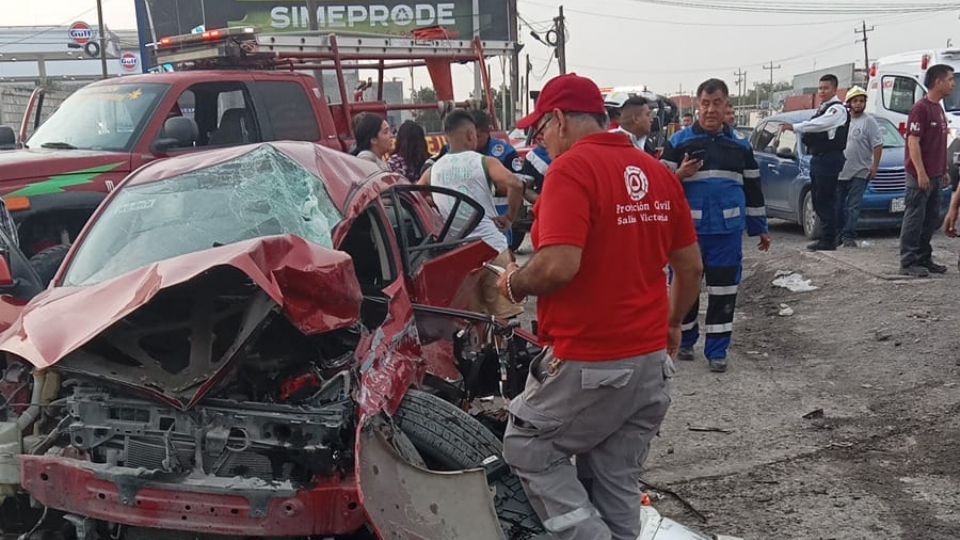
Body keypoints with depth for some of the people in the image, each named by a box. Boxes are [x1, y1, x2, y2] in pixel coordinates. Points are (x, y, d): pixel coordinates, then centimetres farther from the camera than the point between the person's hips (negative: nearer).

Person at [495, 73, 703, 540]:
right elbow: (691, 265, 14)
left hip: (588, 363, -8)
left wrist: (513, 284, -6)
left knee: (529, 450, 11)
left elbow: (558, 266, -26)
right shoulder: (658, 172, 10)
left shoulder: (571, 169, -15)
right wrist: (672, 324, 28)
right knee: (618, 483, 16)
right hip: (651, 359, 8)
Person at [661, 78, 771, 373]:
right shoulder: (678, 143, 0)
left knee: (723, 291, 4)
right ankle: (684, 340, 26)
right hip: (688, 229, -2)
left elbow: (753, 189, 17)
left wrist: (760, 227, 17)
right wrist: (680, 175, -20)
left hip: (728, 231, 2)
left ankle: (717, 350, 13)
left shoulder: (741, 146, 11)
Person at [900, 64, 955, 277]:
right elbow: (913, 142, -17)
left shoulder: (938, 109, 16)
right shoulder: (921, 109, -12)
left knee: (931, 220, 12)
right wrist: (921, 173, -21)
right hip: (920, 176, -9)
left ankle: (924, 259, 20)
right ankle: (908, 262, 0)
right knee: (915, 219, -5)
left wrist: (944, 171, 18)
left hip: (935, 177, 9)